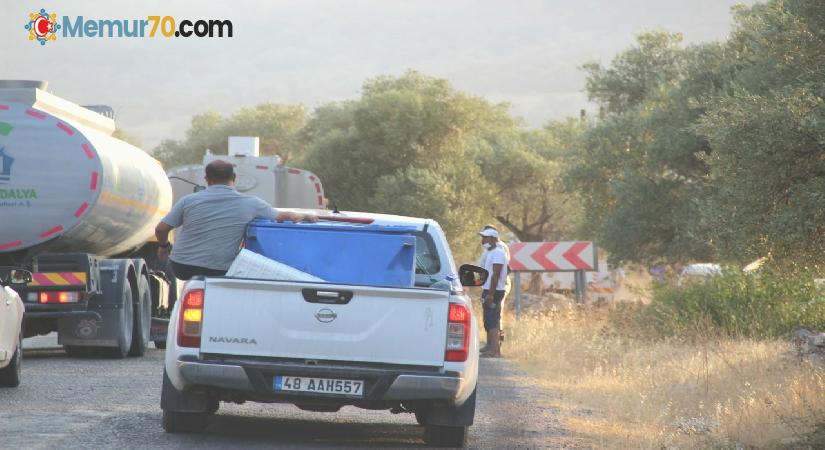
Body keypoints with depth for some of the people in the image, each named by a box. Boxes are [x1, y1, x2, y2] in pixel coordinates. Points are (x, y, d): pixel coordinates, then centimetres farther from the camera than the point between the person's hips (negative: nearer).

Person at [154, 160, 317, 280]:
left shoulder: (189, 201, -1)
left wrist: (164, 245, 24)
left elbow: (161, 229, 1)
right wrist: (305, 216, 32)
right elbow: (284, 217, 10)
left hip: (180, 268, 3)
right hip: (218, 273, -3)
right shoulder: (251, 204, -2)